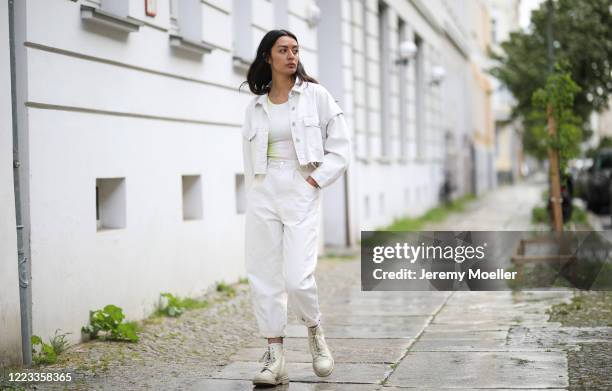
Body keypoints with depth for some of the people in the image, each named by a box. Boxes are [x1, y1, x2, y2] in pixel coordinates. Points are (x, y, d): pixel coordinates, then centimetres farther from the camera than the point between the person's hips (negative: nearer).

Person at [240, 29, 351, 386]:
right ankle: (275, 357, 10)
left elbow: (341, 147, 1)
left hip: (302, 193, -3)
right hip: (263, 194, 3)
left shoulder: (315, 95, 3)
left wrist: (316, 181, -7)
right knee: (263, 277, 1)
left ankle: (315, 332, 16)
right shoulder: (255, 107, 11)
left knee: (298, 278, -14)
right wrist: (254, 197, 9)